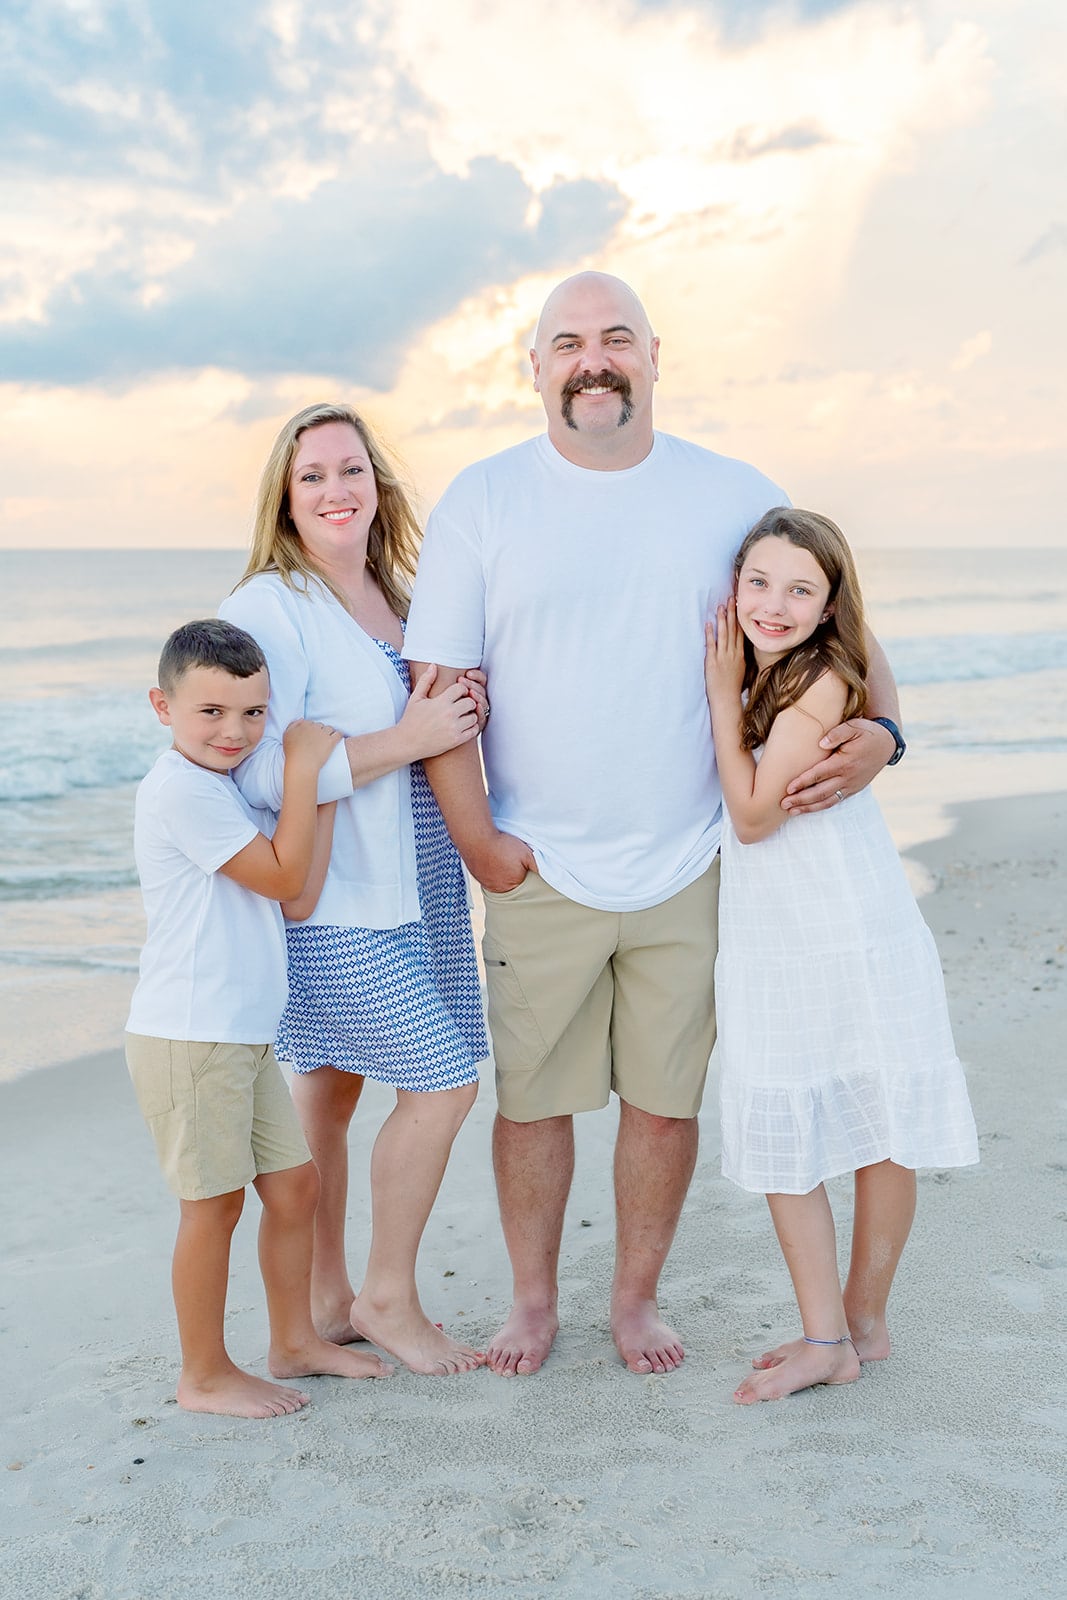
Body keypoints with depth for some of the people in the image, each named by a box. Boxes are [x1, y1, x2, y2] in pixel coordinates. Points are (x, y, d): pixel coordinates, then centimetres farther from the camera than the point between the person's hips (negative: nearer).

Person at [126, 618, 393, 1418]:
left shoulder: (221, 784, 15)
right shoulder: (182, 788, -16)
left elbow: (300, 888, 9)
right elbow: (282, 876, -16)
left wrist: (313, 778, 2)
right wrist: (302, 770, -13)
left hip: (243, 1033, 10)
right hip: (189, 1036, -9)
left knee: (295, 1182, 15)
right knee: (215, 1203, 1)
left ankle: (296, 1340, 31)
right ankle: (206, 1376, 17)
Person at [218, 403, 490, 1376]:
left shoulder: (402, 600, 12)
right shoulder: (267, 608, -12)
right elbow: (263, 774, -21)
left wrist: (464, 718, 2)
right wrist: (407, 740, -21)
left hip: (417, 888, 7)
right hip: (334, 901, -7)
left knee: (329, 1092, 15)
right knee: (444, 1086, -6)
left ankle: (328, 1302, 26)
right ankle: (389, 1297, 14)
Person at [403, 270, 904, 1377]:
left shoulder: (735, 497, 3)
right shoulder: (482, 501, -1)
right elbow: (440, 683, -2)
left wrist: (877, 728, -10)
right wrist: (479, 842, -8)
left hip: (691, 870, 1)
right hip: (538, 872, -1)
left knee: (667, 1097, 9)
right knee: (531, 1096, 8)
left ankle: (636, 1298, 29)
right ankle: (534, 1300, 29)